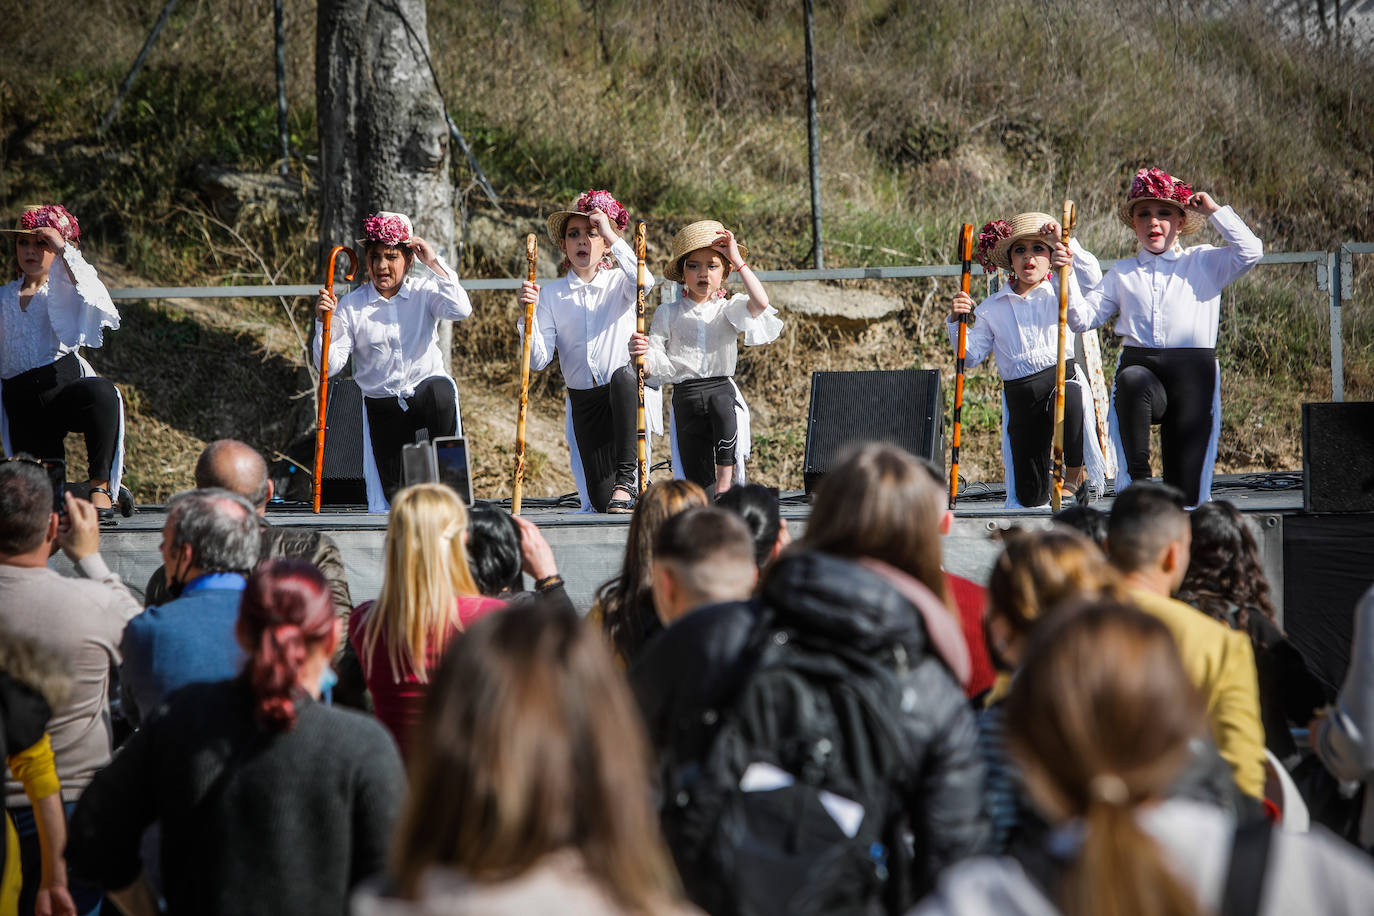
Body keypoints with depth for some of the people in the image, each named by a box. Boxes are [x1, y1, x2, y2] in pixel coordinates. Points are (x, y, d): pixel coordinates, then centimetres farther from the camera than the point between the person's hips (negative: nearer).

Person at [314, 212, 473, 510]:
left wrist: (434, 263, -18)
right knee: (396, 500, -7)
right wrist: (324, 324, -21)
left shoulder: (424, 292, 1)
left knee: (441, 390, -38)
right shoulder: (351, 306, -2)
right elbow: (329, 366, -5)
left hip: (427, 389, 0)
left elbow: (461, 310, -19)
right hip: (382, 407, 0)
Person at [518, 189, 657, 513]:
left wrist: (611, 233, -20)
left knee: (623, 375, -41)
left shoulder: (619, 283, 1)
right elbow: (539, 360, -3)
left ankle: (627, 479, -30)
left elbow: (644, 281, -26)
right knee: (600, 500, -7)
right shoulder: (551, 294, 4)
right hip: (584, 402, 2)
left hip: (628, 391, -2)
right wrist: (529, 314, -18)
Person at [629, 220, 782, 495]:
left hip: (722, 387, -1)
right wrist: (640, 354, -20)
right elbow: (655, 365, 4)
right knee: (699, 486, -3)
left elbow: (760, 303, -15)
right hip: (685, 398, 1)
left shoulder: (729, 309, 7)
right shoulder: (668, 313, 9)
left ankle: (725, 485, -29)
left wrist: (737, 260, -10)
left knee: (721, 404, -37)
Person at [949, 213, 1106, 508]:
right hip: (1019, 396, 3)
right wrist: (957, 322, -8)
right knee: (1030, 498, 1)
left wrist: (1065, 241, -17)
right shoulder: (992, 307, 11)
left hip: (1062, 379, -2)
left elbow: (1092, 277, -14)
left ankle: (1075, 473, -17)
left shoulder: (1060, 293, 7)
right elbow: (972, 356, 7)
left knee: (1067, 399, -44)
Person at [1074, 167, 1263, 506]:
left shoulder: (1204, 262, 15)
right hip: (1140, 364, 1)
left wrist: (1215, 211, 3)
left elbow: (1250, 251, -1)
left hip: (1193, 374, -1)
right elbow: (1081, 318, 14)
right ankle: (1137, 477, -30)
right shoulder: (1122, 273, 19)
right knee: (1132, 380, -42)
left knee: (1185, 496, -10)